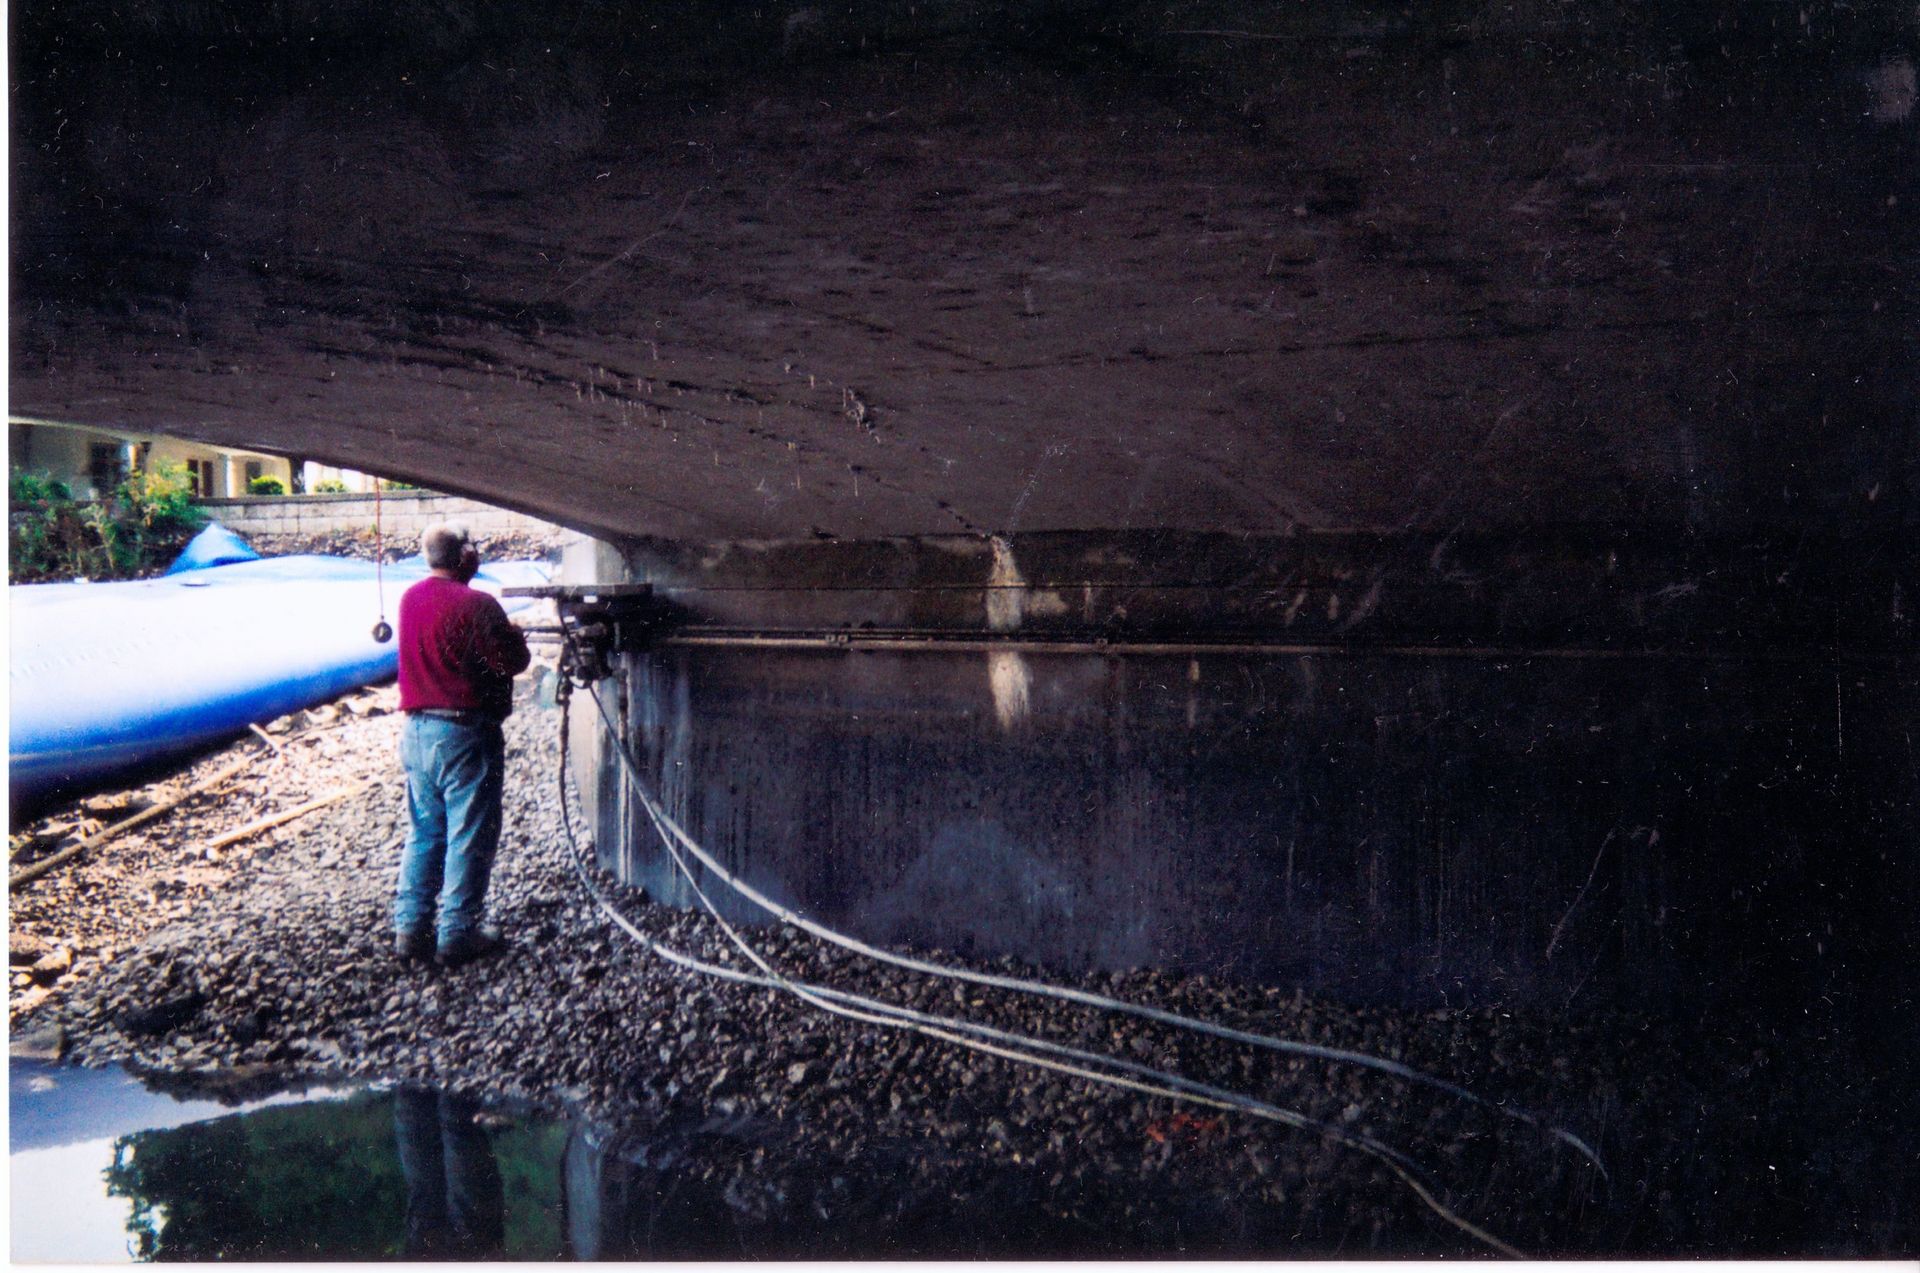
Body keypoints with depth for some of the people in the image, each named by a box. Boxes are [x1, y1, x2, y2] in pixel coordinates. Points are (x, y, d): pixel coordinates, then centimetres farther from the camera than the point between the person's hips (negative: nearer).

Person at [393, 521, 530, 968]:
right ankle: (457, 936, 8)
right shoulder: (476, 605, -17)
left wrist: (498, 631, 14)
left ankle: (410, 929, 19)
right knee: (469, 839, 3)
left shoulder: (410, 598, 6)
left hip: (416, 730, 7)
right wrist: (514, 636, 5)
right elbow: (514, 661, -16)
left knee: (423, 834, 16)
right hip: (464, 734, -7)